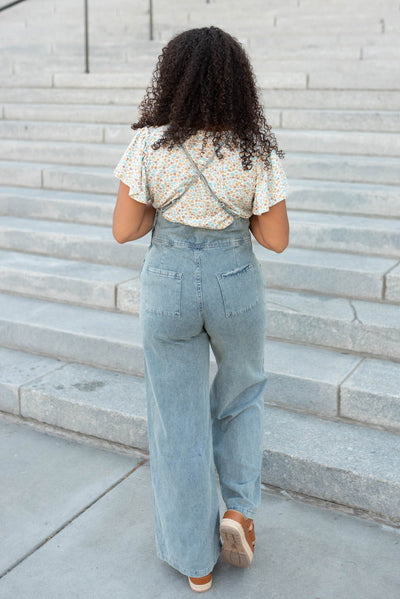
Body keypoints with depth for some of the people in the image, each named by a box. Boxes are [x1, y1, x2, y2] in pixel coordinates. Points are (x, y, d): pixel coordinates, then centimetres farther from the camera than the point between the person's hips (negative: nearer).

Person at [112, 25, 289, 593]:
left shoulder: (149, 144, -13)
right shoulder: (258, 149, -11)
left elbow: (124, 230, -8)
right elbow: (276, 239, -7)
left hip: (167, 284, 0)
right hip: (236, 282, 1)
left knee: (178, 418, 13)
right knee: (242, 394, 29)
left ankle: (196, 560, 25)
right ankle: (239, 509, 18)